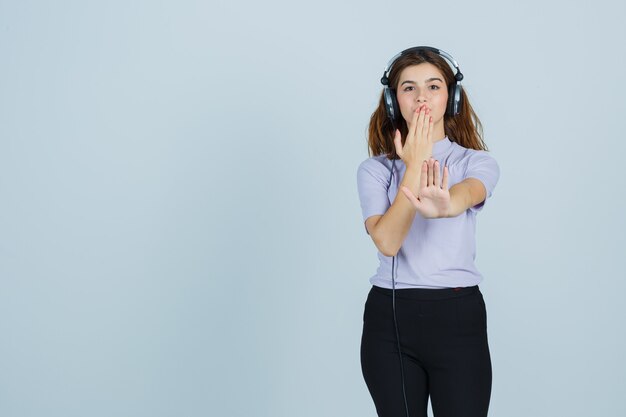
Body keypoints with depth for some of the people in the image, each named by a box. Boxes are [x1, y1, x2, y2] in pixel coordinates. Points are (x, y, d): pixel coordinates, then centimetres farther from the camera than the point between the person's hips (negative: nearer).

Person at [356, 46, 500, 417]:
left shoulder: (478, 162, 3)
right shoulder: (375, 169, 4)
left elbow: (467, 193, -23)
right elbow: (387, 241, -13)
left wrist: (443, 206, -47)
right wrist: (415, 164, -15)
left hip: (458, 316, -1)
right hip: (390, 318, 1)